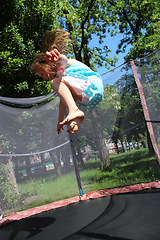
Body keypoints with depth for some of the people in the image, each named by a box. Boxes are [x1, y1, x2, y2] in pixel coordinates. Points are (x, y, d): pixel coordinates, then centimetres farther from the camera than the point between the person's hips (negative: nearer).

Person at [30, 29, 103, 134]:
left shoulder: (61, 64, 2)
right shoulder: (59, 75, 28)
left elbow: (64, 59, -27)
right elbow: (62, 101, 29)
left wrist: (57, 56, -52)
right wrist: (60, 121, 28)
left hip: (92, 84, -10)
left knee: (55, 82, -21)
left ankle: (75, 110, -40)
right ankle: (76, 121, 3)